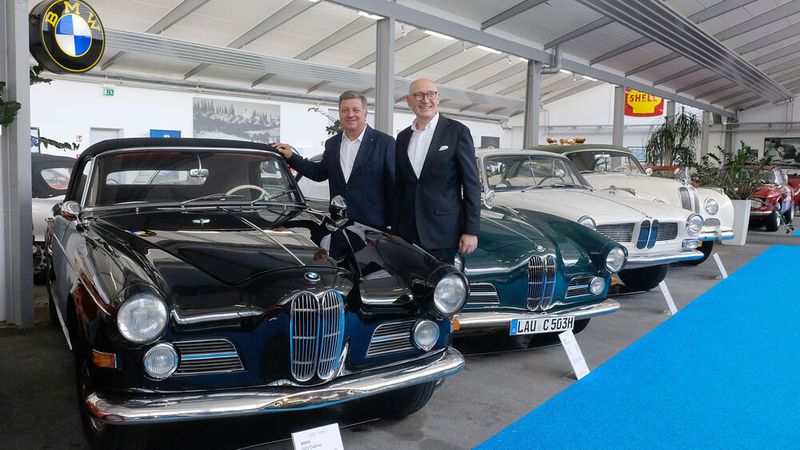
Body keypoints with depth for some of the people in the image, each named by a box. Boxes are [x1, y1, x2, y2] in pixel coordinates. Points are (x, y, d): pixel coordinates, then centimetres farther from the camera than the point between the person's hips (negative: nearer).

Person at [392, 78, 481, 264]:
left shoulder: (457, 131, -2)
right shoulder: (403, 137, 12)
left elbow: (472, 184, -5)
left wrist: (471, 230, -10)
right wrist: (394, 230, 13)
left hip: (443, 233, -4)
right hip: (407, 233, 4)